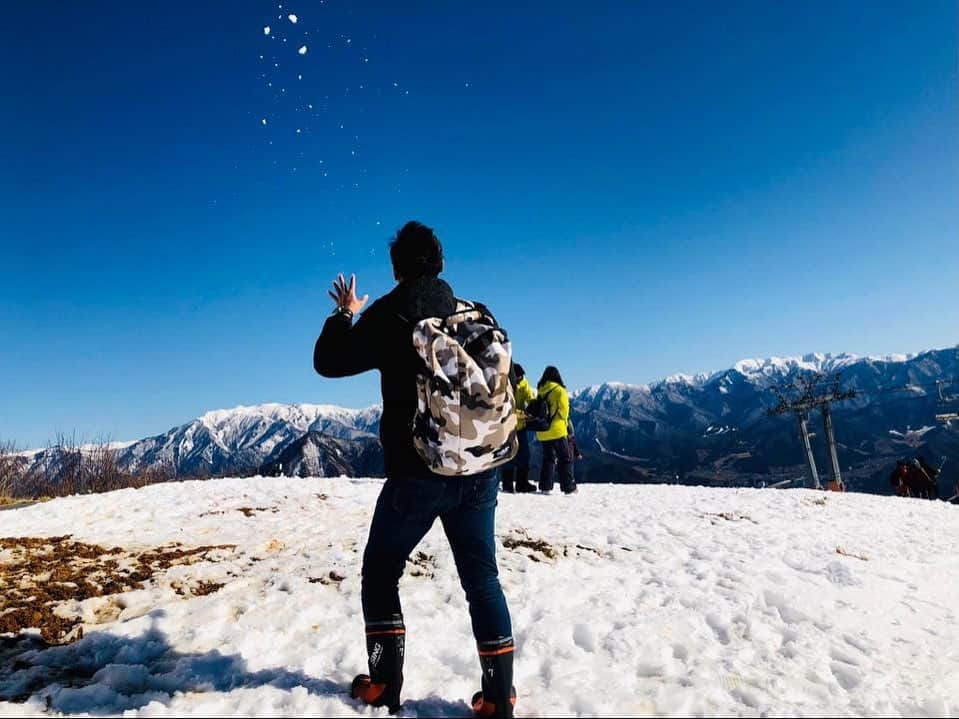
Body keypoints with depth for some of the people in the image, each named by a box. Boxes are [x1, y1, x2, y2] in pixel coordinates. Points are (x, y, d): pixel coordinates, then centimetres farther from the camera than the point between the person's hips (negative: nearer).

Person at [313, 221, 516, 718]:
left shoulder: (388, 314, -7)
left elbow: (329, 362, 2)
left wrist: (344, 315, 17)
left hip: (417, 473, -3)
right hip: (480, 470, 4)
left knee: (380, 573, 16)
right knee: (481, 577, 12)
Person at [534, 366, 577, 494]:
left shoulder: (540, 391, 6)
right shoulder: (559, 390, -9)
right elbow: (564, 409, -8)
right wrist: (564, 422, 9)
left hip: (543, 432, 5)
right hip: (557, 430, -5)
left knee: (548, 459, 15)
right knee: (565, 459, 3)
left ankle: (545, 486, 12)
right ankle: (568, 487, 1)